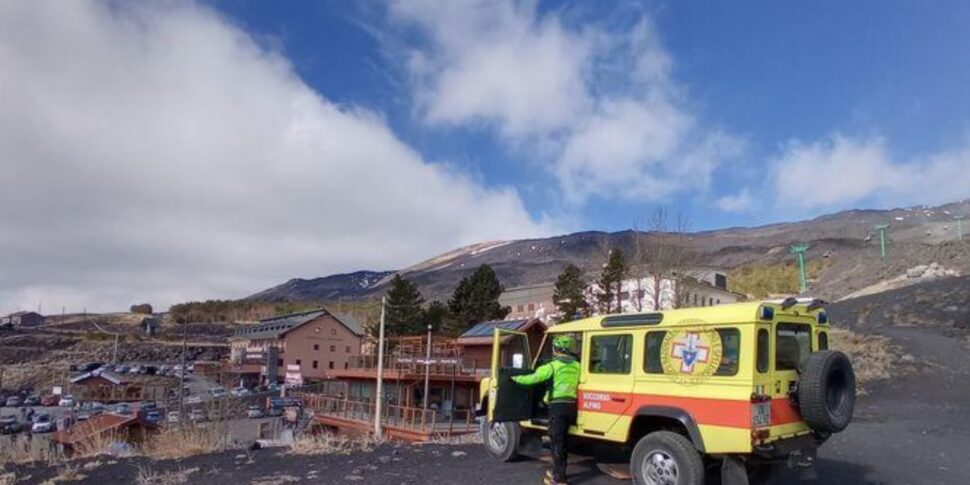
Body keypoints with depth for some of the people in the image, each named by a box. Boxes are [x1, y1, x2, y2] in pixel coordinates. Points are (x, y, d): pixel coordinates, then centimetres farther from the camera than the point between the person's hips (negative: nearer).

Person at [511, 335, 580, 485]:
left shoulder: (553, 366, -10)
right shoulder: (577, 366, 7)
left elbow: (533, 378, -8)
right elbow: (577, 383, 15)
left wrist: (517, 378, 7)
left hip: (557, 406, -6)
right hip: (571, 405, 6)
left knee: (557, 441, -1)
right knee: (561, 440, 18)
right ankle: (558, 472, 27)